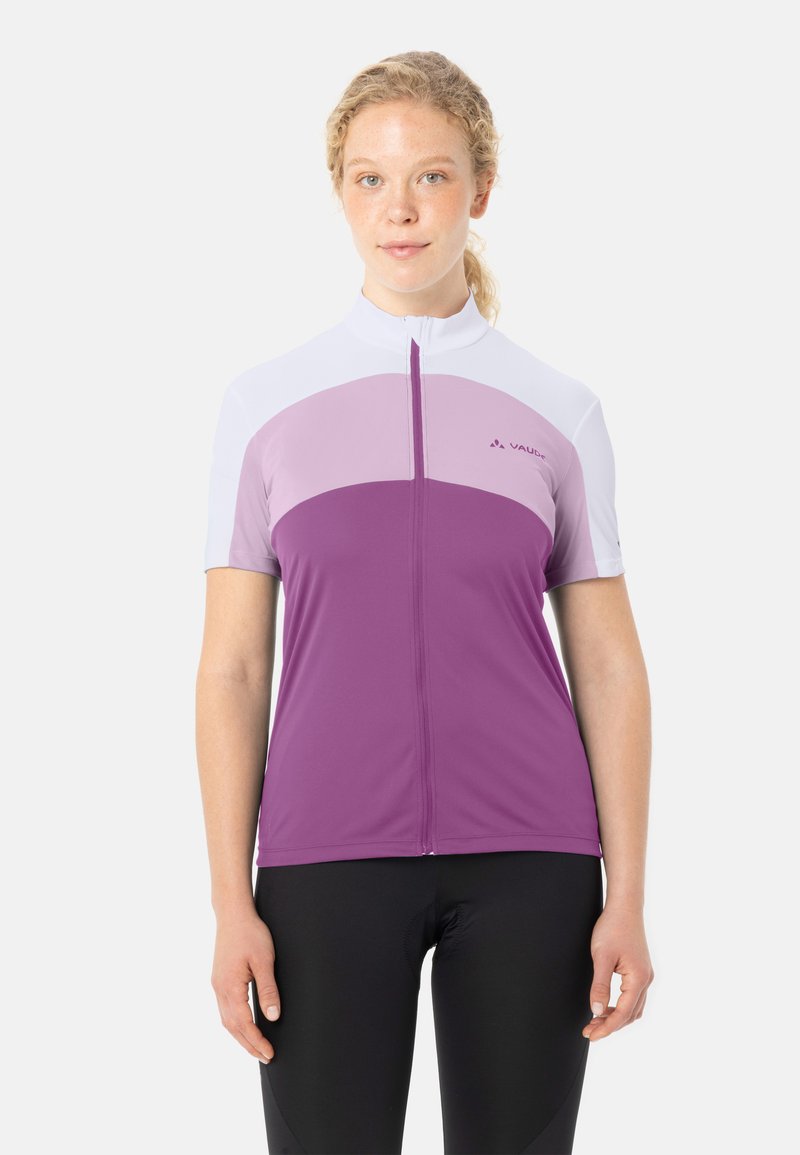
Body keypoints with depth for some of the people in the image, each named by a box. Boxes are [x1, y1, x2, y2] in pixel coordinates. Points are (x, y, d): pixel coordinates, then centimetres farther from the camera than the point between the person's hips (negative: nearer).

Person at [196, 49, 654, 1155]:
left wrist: (626, 898, -2)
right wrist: (231, 903, -4)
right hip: (327, 856, 0)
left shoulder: (560, 410, 4)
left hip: (523, 858, 1)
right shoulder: (266, 401, 4)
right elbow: (232, 667, 2)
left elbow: (608, 663, 4)